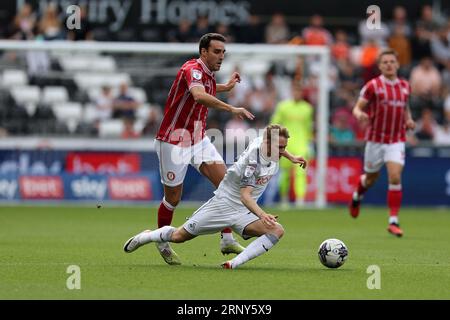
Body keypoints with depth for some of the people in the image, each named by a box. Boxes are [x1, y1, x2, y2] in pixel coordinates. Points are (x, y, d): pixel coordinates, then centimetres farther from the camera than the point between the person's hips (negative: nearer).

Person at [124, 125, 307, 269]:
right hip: (223, 203, -6)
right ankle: (146, 237, 38)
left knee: (277, 231, -23)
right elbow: (245, 196, -37)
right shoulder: (253, 159, -29)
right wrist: (262, 215, -50)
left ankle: (235, 263, -29)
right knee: (179, 236, 7)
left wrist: (291, 157, 23)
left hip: (244, 212, 6)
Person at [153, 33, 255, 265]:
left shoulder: (208, 75, 6)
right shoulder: (192, 69, -22)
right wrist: (231, 109, -49)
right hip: (174, 140, -8)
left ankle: (227, 240, -6)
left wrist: (226, 86, 26)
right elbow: (199, 96, -44)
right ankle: (162, 242, 27)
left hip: (198, 139, 8)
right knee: (173, 198, 2)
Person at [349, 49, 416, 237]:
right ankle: (357, 196, 49)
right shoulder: (373, 86, -7)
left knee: (395, 177, -15)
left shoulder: (405, 86, 5)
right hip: (376, 139, -2)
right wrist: (359, 114, -28)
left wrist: (409, 120, 3)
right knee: (371, 178, 13)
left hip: (397, 140, 2)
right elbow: (357, 108, -4)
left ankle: (393, 221, -11)